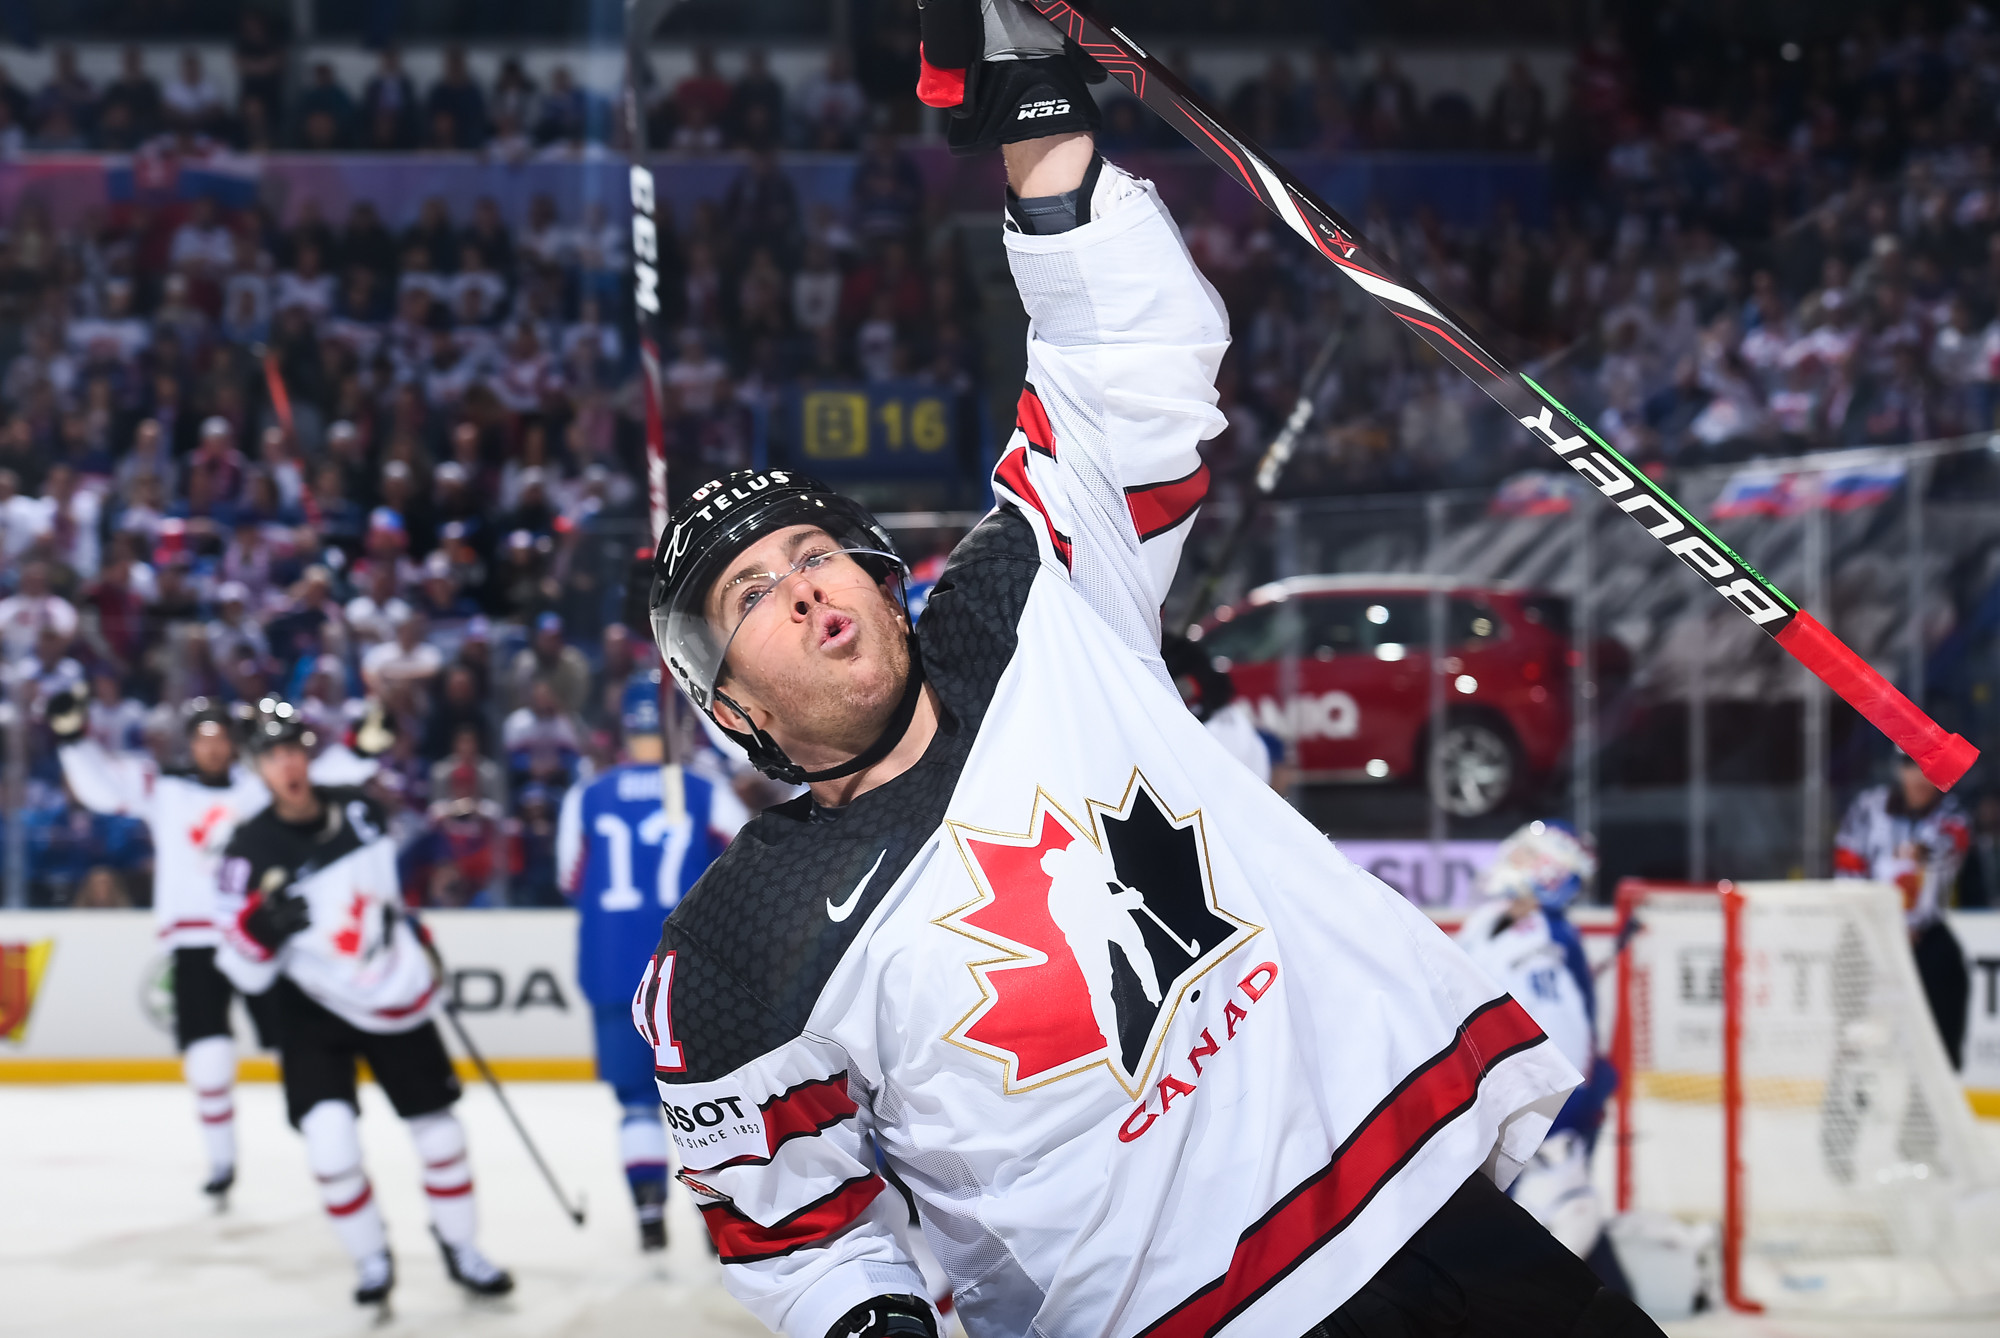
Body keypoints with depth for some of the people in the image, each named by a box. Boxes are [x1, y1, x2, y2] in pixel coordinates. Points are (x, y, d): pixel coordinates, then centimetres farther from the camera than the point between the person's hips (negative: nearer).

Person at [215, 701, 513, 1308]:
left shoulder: (358, 811, -9)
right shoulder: (251, 853, -19)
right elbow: (246, 973, -18)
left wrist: (413, 930, 20)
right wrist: (263, 924, -36)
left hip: (400, 998, 3)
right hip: (315, 1013, -3)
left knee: (439, 1130, 7)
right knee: (329, 1138, -19)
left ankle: (459, 1246, 30)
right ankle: (371, 1258, 4)